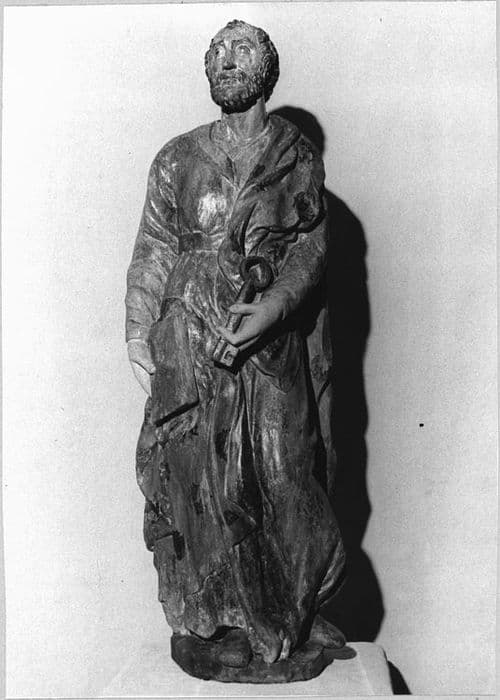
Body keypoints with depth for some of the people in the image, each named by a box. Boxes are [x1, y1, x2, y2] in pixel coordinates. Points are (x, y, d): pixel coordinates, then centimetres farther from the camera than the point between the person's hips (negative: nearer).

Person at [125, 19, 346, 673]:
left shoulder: (300, 159, 7)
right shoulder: (178, 158, 9)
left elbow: (311, 250, 2)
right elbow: (152, 252, 7)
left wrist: (274, 306, -15)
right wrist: (139, 336, 1)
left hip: (275, 336, 0)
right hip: (191, 336, 1)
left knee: (285, 472, 3)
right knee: (206, 476, 2)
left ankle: (300, 608, 23)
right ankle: (233, 618, 20)